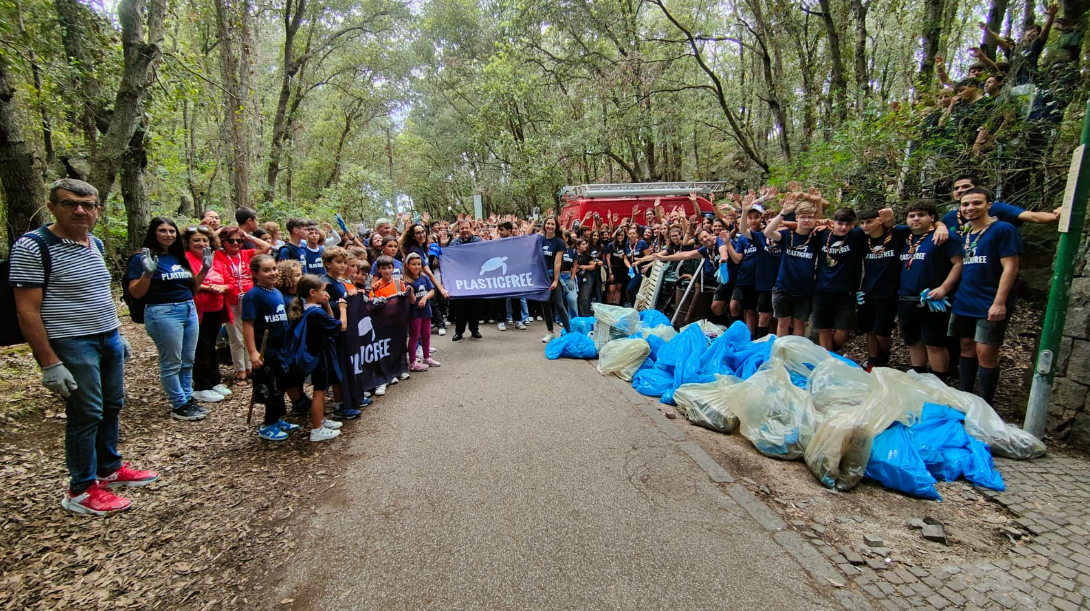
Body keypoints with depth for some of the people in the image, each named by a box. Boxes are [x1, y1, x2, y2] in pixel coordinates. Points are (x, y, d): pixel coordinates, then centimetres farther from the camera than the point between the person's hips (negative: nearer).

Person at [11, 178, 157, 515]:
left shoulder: (95, 244, 9)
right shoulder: (33, 247, -14)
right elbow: (27, 310, -16)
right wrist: (49, 363, -19)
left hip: (109, 339, 7)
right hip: (72, 345, -7)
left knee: (112, 406, 15)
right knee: (86, 414, 0)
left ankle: (109, 468, 32)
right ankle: (81, 490, 15)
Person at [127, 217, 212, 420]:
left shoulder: (179, 257, 13)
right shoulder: (142, 259, -6)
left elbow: (192, 287, 18)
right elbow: (136, 293, -10)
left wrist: (205, 269, 5)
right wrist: (148, 273, -24)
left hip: (189, 310, 7)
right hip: (163, 313, -7)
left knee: (187, 361, 13)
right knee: (172, 363, 1)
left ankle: (188, 399, 24)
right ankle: (179, 406, 10)